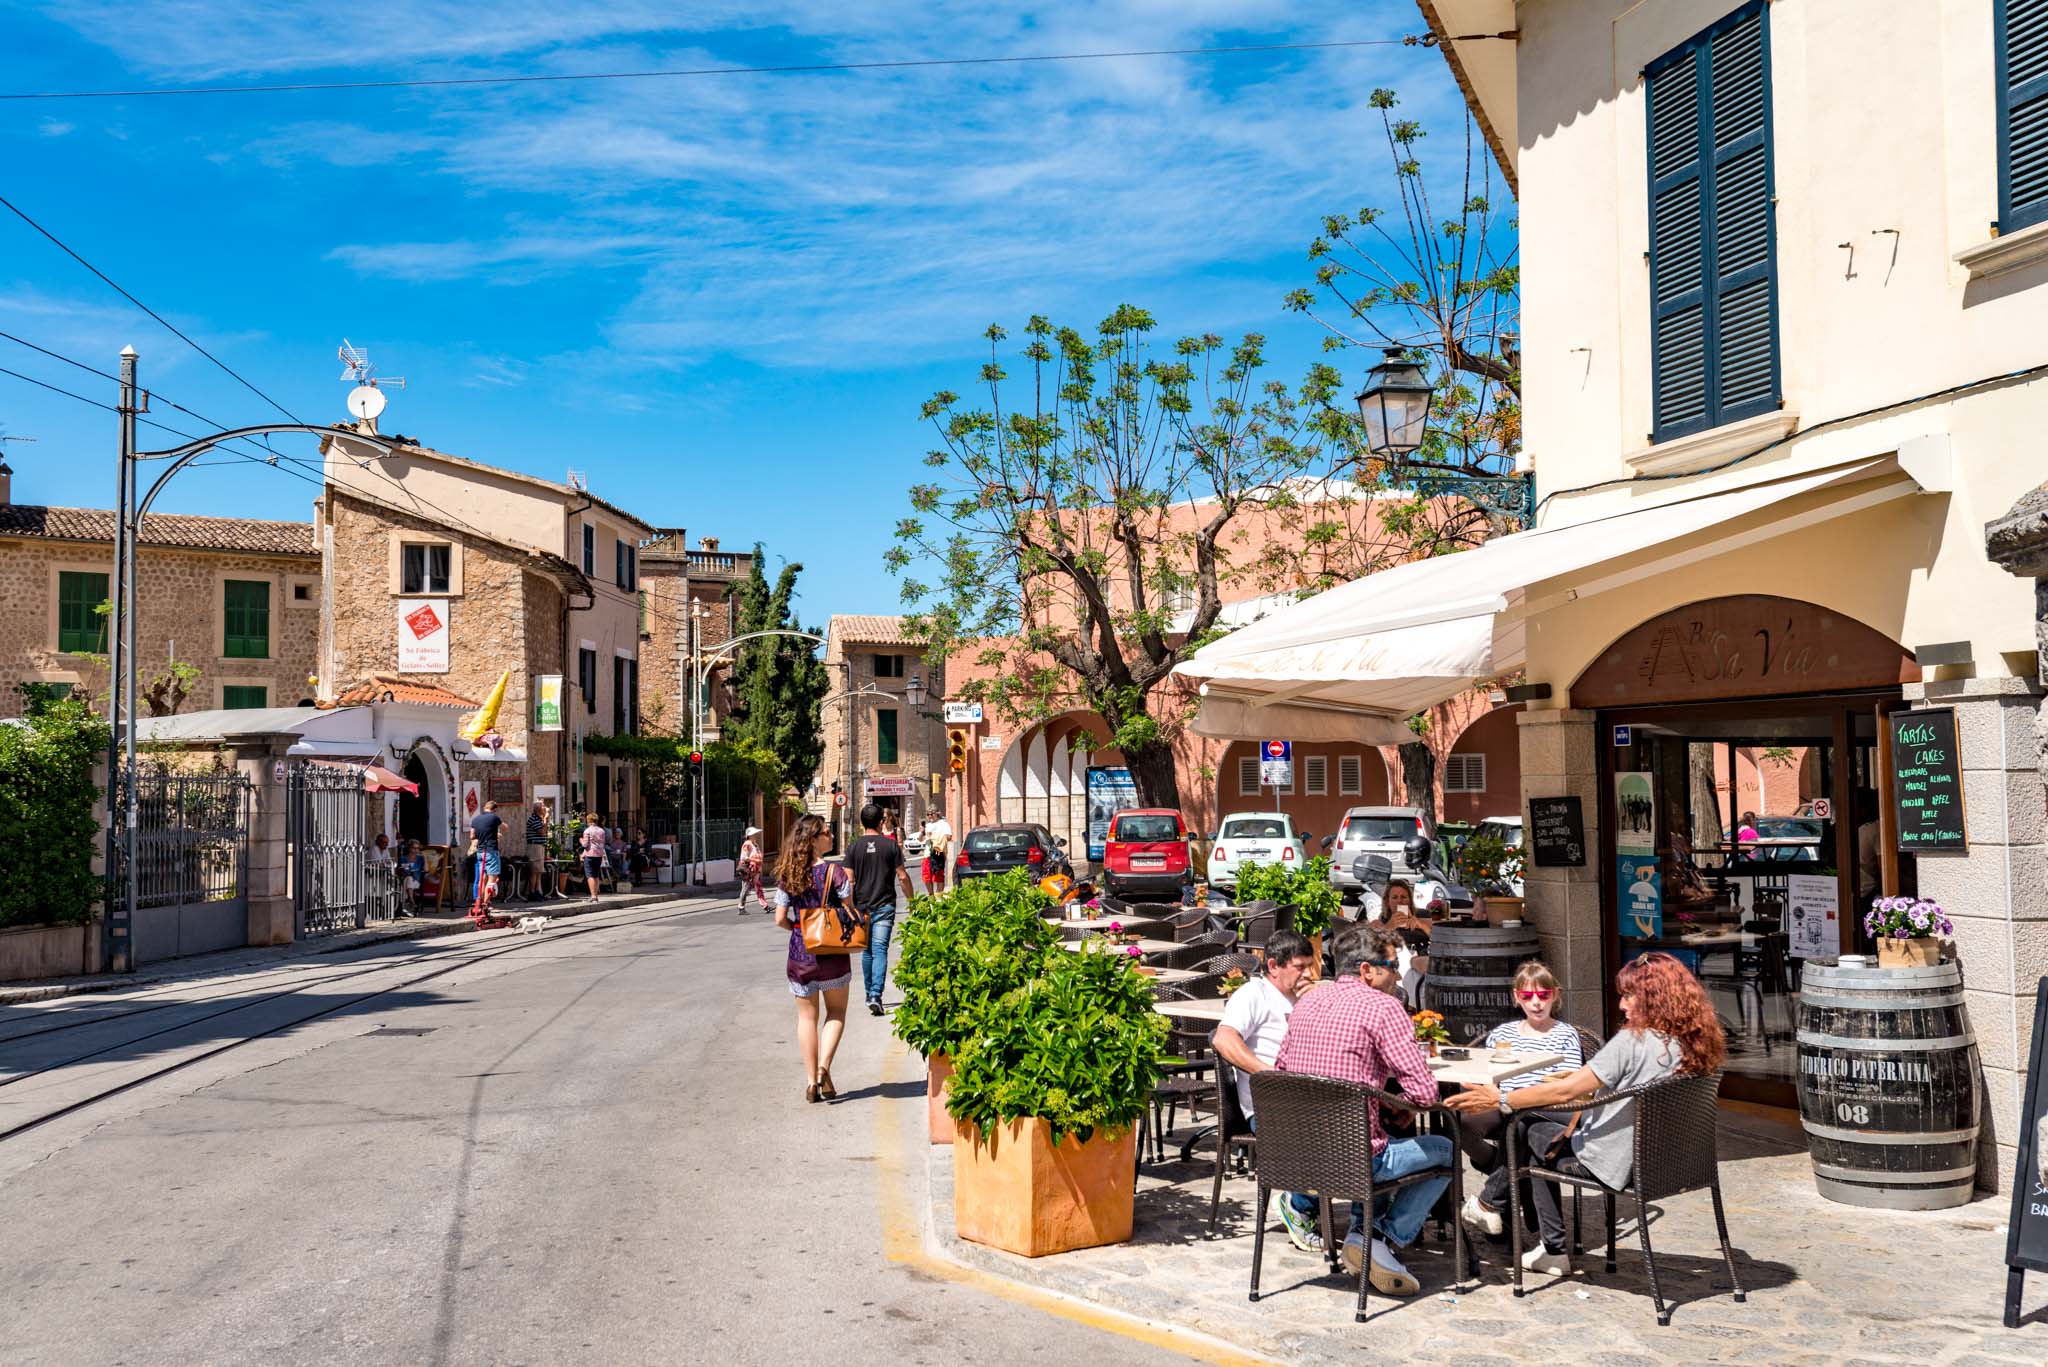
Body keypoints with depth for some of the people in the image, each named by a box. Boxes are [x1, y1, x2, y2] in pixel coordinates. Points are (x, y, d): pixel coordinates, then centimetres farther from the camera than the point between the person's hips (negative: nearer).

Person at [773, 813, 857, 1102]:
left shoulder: (787, 875, -2)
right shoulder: (834, 872, -13)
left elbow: (780, 919, -2)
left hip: (800, 956, 3)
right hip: (833, 956, -3)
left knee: (807, 1017, 13)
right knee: (836, 1013, 15)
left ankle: (811, 1080, 15)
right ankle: (824, 1066, -3)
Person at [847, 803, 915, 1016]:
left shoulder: (854, 848, -1)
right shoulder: (890, 845, -4)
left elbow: (849, 880, -3)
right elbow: (902, 877, -2)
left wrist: (850, 907, 3)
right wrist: (911, 900, 10)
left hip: (862, 906, 2)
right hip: (884, 905, -2)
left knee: (867, 951, 16)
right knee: (880, 950, -5)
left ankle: (870, 993, 26)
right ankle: (876, 995, -18)